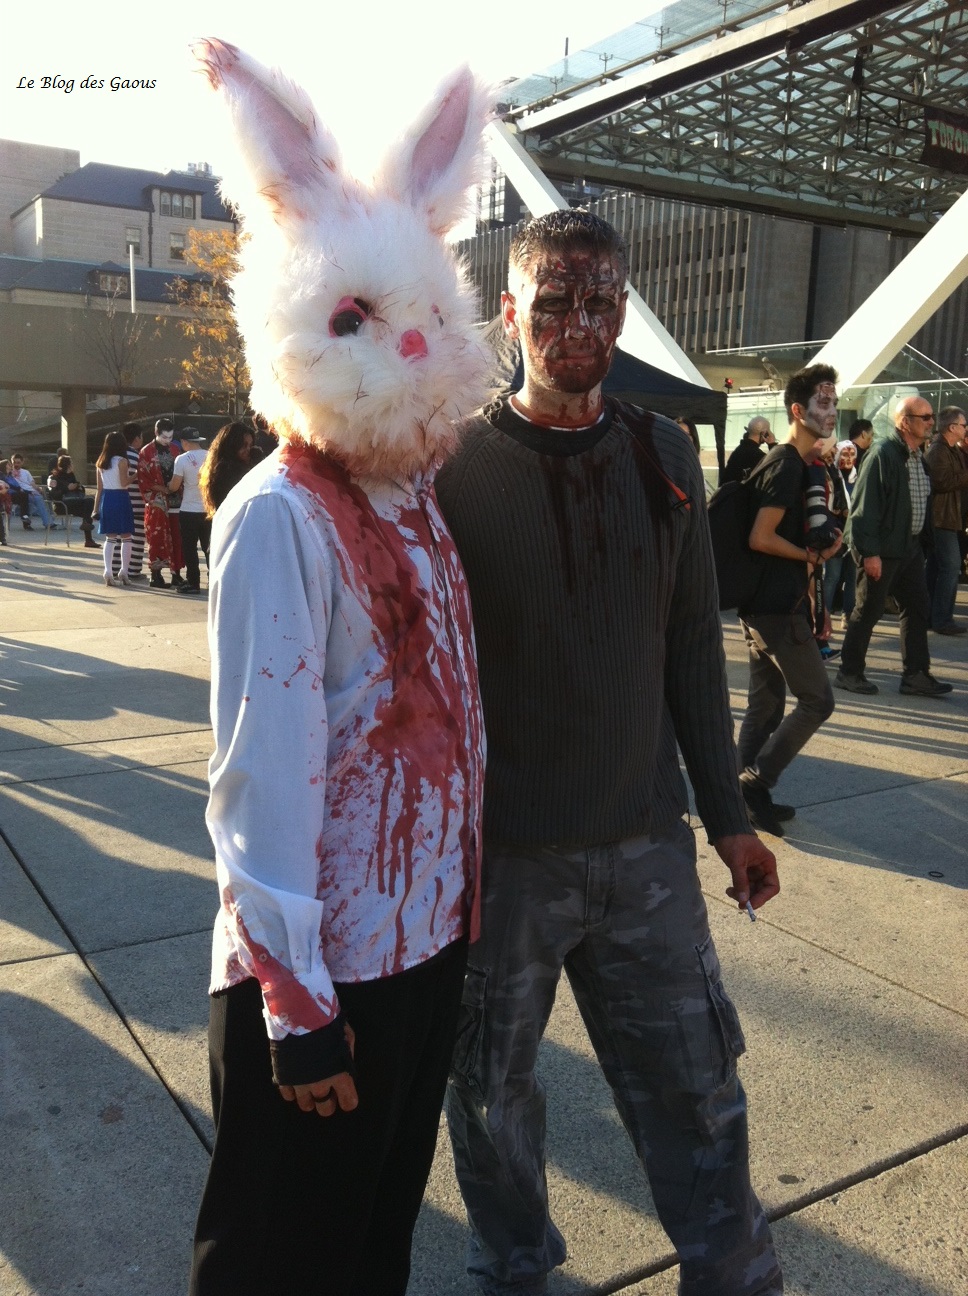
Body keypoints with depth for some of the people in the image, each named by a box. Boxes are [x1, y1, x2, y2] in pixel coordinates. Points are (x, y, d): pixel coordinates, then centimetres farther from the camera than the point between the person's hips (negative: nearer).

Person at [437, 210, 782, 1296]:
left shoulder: (663, 456, 3)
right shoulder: (453, 465, -8)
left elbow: (692, 648, 8)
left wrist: (726, 815, 10)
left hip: (646, 845, 3)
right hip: (498, 851, -2)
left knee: (696, 1089, 12)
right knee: (491, 1092, 16)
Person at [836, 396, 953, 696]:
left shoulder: (918, 456, 10)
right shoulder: (882, 453, -16)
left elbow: (920, 502, 17)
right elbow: (865, 506, -20)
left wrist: (918, 541, 13)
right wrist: (869, 552, -21)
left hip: (910, 547, 9)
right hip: (881, 550, -9)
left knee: (918, 608, 9)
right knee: (868, 612, 1)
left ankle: (915, 674, 17)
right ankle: (849, 673, 14)